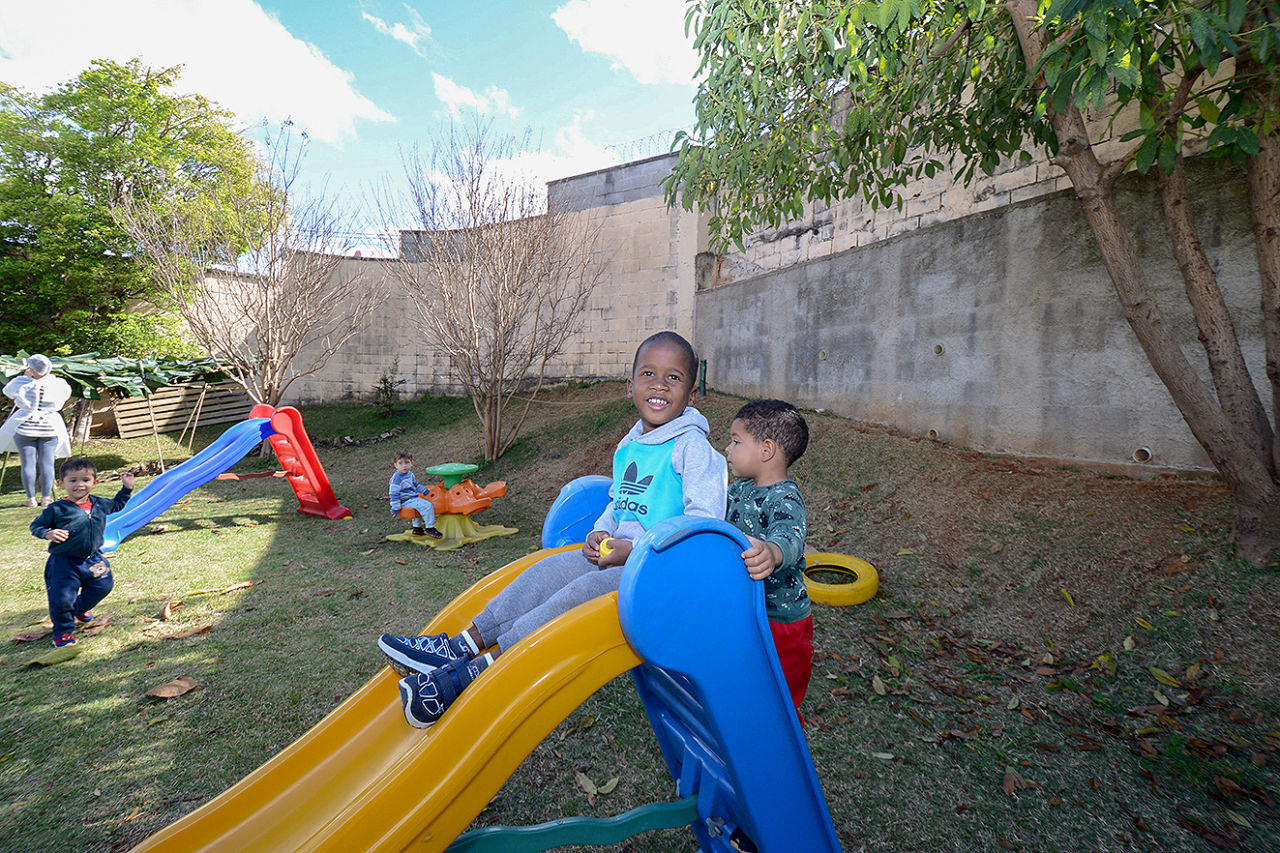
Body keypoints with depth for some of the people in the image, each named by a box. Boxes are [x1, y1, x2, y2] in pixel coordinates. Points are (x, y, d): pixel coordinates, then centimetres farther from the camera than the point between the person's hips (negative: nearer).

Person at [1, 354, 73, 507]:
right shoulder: (57, 384, -4)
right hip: (50, 429, 1)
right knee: (47, 463, 1)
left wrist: (25, 376, 23)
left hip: (25, 428, -1)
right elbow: (67, 392, 18)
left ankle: (31, 498, 4)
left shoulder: (23, 384, -6)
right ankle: (46, 497, 1)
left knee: (28, 463, 3)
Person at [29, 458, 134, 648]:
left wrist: (126, 488, 16)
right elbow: (35, 525, -5)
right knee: (62, 599, -1)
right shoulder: (57, 509, -15)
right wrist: (48, 533, -25)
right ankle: (63, 631, 24)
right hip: (64, 562, -4)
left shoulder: (100, 504, 0)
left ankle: (79, 609, 48)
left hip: (93, 559, 5)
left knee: (102, 587, 17)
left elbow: (117, 505, 22)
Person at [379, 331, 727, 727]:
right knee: (549, 570, -7)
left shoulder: (692, 447, -13)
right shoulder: (627, 447, 12)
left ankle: (470, 673, -24)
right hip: (619, 554, 8)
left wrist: (633, 549, -22)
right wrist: (600, 533, 0)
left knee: (581, 593, -26)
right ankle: (459, 647, -6)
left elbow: (704, 521, -20)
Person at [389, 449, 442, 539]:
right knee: (427, 506, -22)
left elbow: (416, 485, 24)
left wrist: (426, 492, 28)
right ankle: (430, 528, -14)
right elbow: (394, 494, -18)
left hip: (413, 498, 10)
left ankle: (417, 528, 44)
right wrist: (395, 509, -18)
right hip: (406, 501, -10)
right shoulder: (396, 479, -19)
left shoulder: (410, 474, 8)